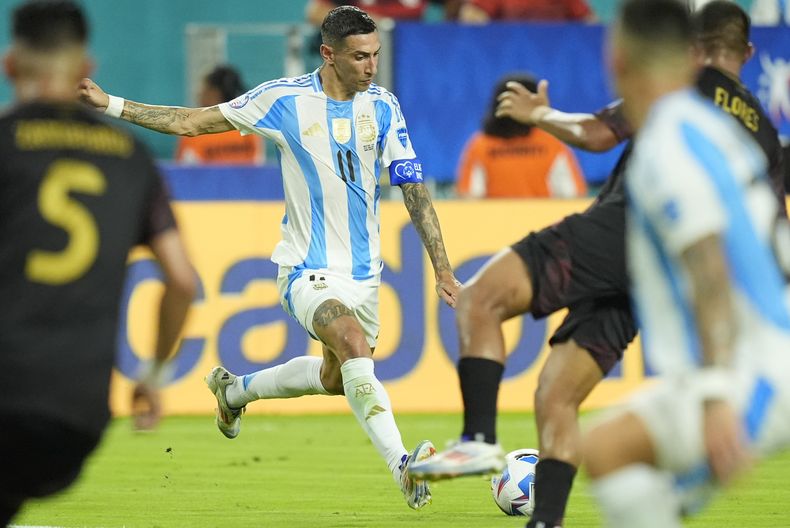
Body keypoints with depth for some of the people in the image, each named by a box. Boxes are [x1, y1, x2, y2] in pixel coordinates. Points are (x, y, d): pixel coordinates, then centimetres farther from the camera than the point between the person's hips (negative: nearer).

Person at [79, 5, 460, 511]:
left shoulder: (383, 106, -3)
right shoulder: (284, 99, -10)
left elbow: (415, 190, -1)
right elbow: (192, 122, 0)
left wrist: (443, 270, -5)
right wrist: (110, 104, -4)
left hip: (365, 273, 5)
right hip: (308, 269, -5)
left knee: (336, 378, 18)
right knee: (354, 342, -30)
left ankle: (235, 390, 44)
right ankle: (402, 466, -36)